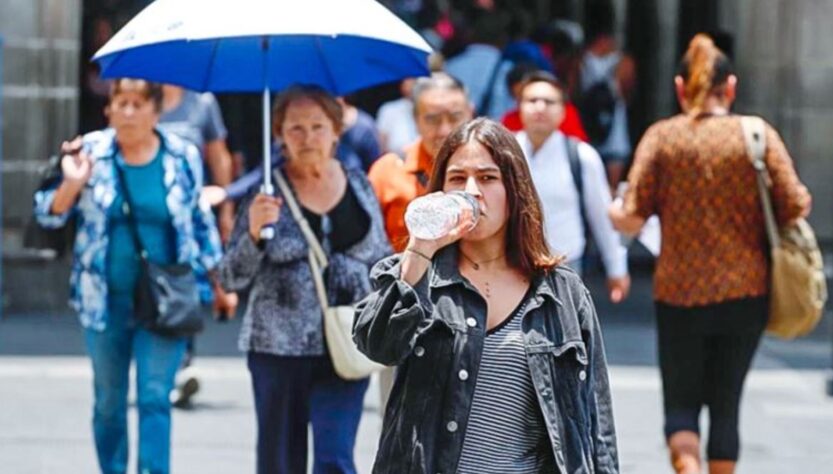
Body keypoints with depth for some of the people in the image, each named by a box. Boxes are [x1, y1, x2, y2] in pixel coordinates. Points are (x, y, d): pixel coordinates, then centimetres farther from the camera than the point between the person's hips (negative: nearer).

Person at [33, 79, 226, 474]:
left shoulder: (183, 158, 0)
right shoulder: (89, 152, -2)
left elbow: (201, 222, 12)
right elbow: (50, 215, 0)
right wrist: (71, 184, -19)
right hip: (105, 300, 1)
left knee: (155, 397, -8)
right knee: (108, 402, 11)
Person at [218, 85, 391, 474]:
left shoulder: (359, 185, 5)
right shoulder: (267, 191, -2)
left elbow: (383, 262, 15)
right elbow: (231, 278, -4)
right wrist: (254, 233, -22)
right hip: (279, 346, -1)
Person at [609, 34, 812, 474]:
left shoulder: (662, 137, -4)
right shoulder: (759, 135, -4)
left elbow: (633, 217, -8)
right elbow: (795, 209, -9)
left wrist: (614, 212, 14)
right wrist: (804, 198, 14)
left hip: (679, 293, 0)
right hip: (745, 290, 0)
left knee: (680, 404, 9)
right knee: (726, 404, 13)